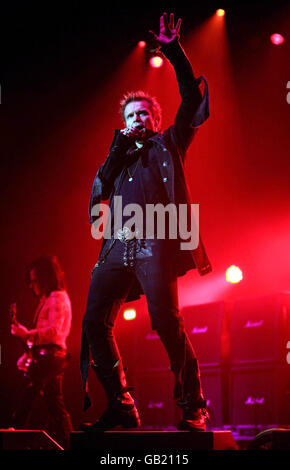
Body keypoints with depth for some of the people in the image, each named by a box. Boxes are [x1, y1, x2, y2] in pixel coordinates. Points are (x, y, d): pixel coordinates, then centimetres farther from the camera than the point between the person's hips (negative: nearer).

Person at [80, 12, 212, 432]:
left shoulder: (168, 144, 19)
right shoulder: (118, 156, 29)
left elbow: (193, 103, 9)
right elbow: (99, 191, 14)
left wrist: (174, 51, 2)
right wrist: (118, 148, 10)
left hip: (155, 243, -5)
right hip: (118, 246, 5)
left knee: (165, 319, -19)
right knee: (94, 322, -8)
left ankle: (193, 407, -11)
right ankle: (120, 407, 0)